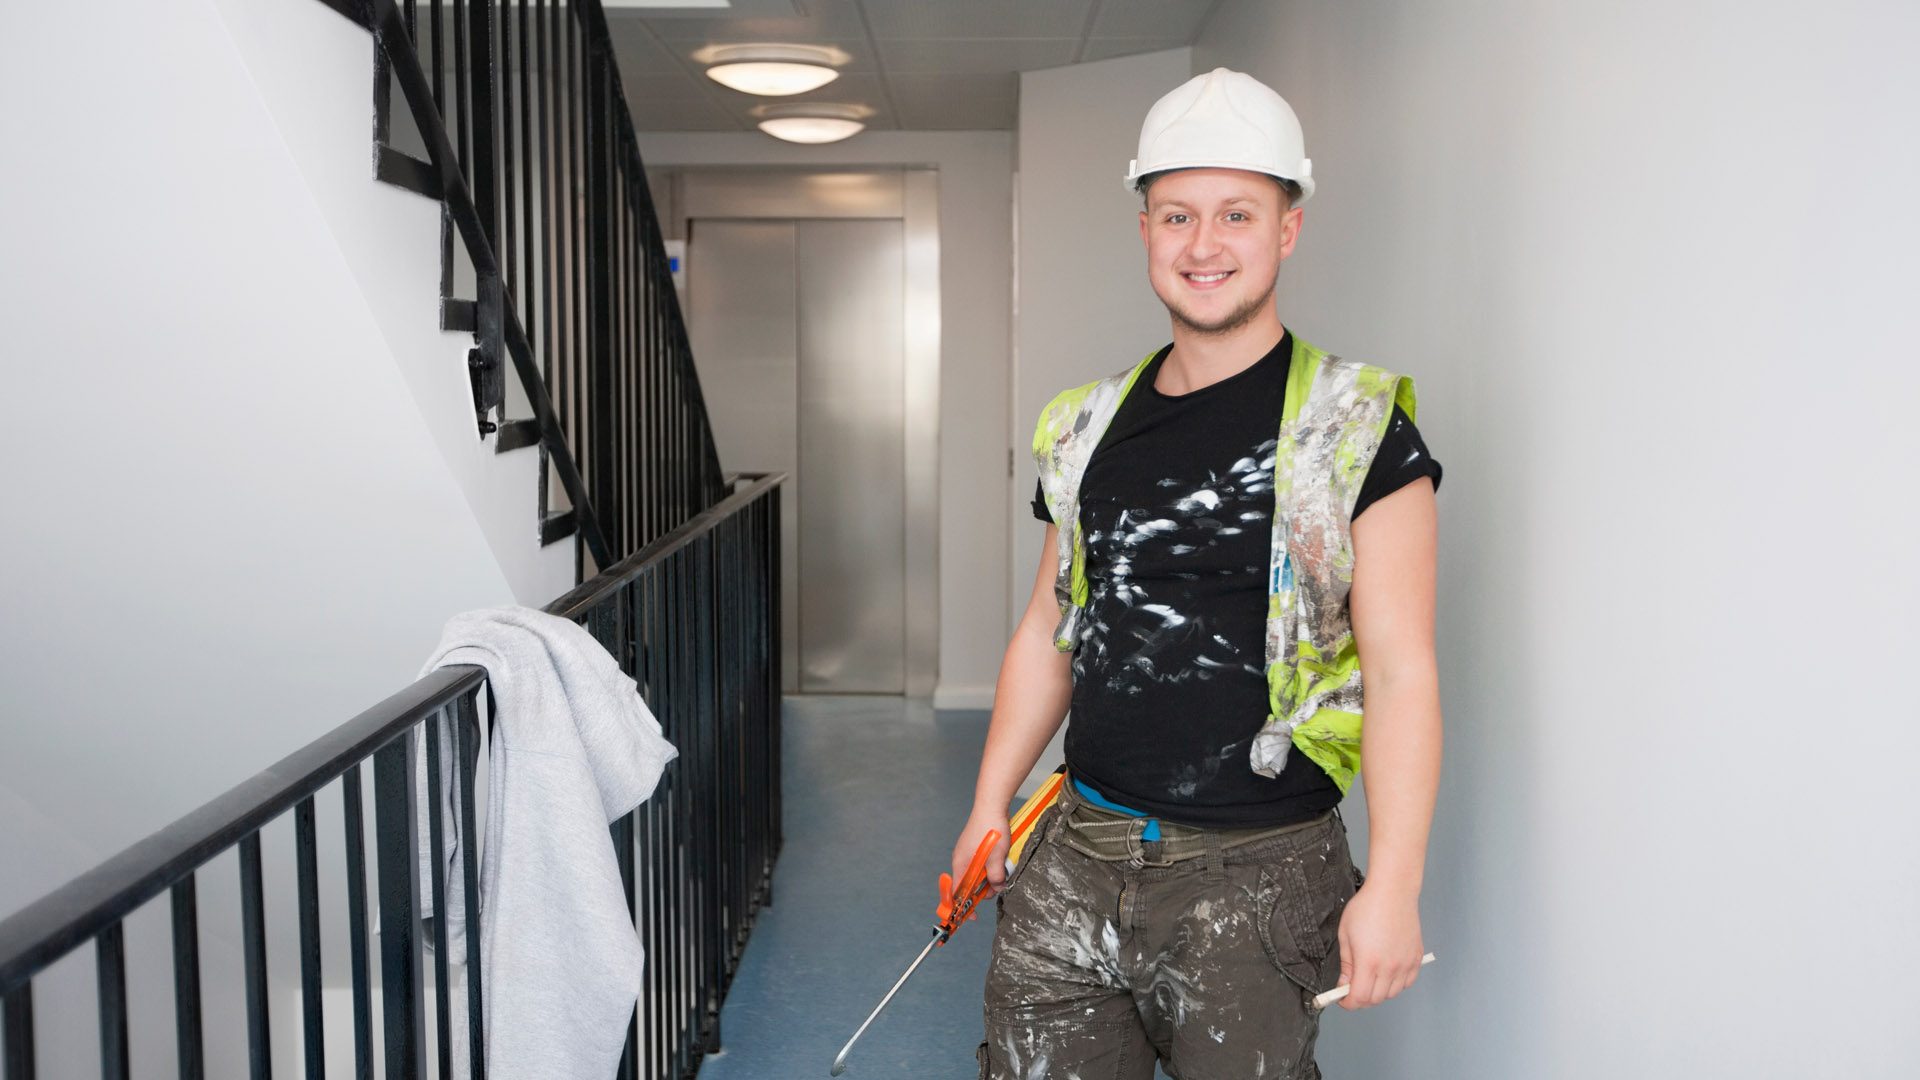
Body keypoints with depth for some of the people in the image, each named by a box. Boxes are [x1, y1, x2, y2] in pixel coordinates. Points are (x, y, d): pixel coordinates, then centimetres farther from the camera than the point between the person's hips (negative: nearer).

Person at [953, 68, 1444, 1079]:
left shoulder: (1355, 427, -7)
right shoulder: (1091, 425, 8)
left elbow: (1402, 670, -12)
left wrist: (1392, 887, -18)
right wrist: (988, 807, 14)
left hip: (1254, 878, -4)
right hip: (1074, 855, 5)